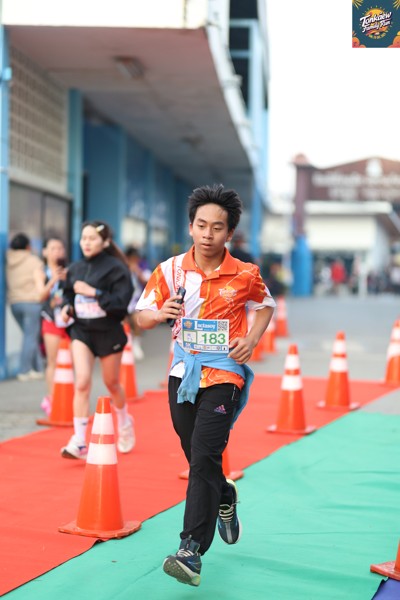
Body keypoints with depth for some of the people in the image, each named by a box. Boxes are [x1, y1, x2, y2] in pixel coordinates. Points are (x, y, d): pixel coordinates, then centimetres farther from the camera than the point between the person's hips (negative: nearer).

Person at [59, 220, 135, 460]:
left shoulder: (115, 268, -12)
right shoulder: (75, 269, 2)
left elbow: (122, 302, -21)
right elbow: (68, 295, 17)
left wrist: (93, 292, -26)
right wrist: (67, 307, -5)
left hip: (109, 332, -3)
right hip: (81, 331, 3)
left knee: (112, 383, 15)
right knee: (82, 382, -14)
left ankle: (124, 423, 45)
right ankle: (79, 442, -12)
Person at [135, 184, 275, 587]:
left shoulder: (245, 275, -6)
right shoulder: (170, 270, -3)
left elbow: (265, 306, 13)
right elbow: (142, 316, 2)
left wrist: (252, 340, -4)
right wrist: (159, 313, -21)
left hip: (224, 375, -3)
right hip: (183, 372, 3)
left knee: (204, 459, -15)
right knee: (198, 460, 14)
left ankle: (191, 550, -16)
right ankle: (225, 498, 47)